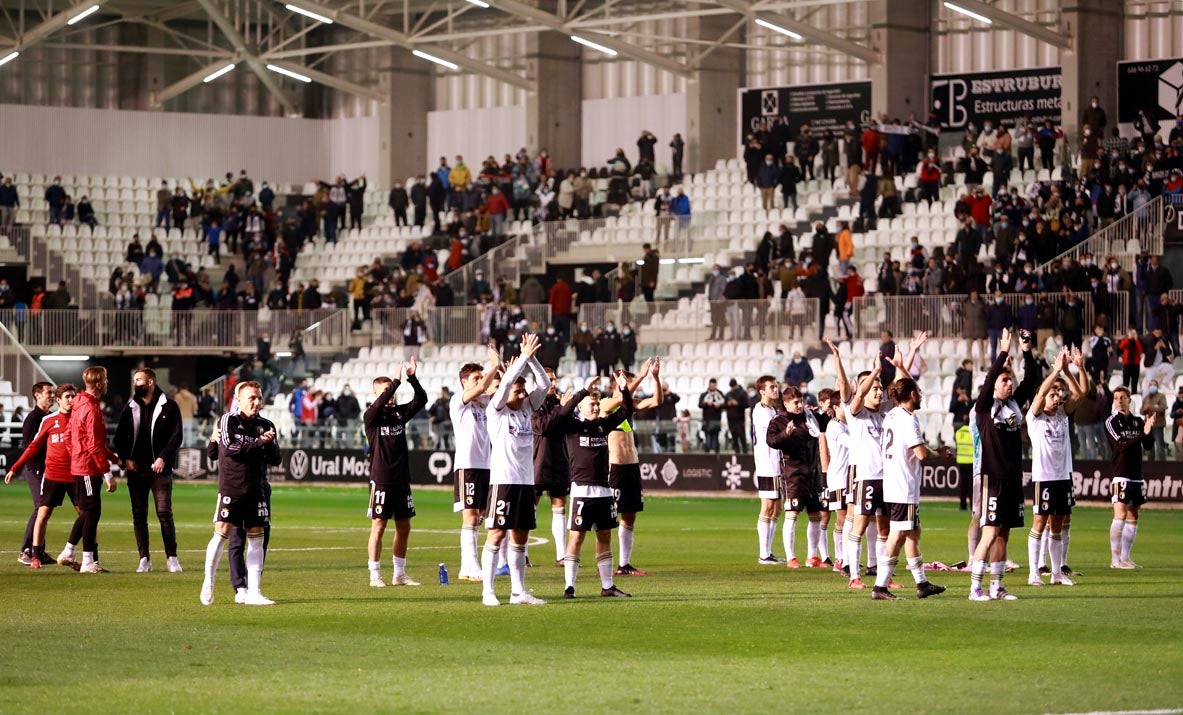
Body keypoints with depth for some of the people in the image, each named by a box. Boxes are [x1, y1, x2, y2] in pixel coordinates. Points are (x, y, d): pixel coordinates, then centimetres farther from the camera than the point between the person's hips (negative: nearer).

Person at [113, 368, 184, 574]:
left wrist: (163, 457, -15)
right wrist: (125, 458, -2)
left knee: (164, 514, -6)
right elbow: (120, 436, 13)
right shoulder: (130, 407, 11)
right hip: (136, 469, 4)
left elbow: (176, 436, -4)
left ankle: (172, 558, 0)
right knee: (139, 515, 4)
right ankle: (144, 559, 8)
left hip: (160, 469, -4)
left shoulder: (168, 406, 0)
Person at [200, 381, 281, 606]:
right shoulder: (229, 420, -1)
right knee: (222, 532, -10)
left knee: (256, 537, 3)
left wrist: (270, 443, -9)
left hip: (258, 490, 5)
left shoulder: (266, 426, 10)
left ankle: (253, 591, 6)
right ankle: (208, 583, 4)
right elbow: (230, 448, -15)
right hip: (231, 488, -4)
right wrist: (259, 443, -12)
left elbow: (275, 460, 9)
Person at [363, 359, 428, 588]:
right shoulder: (371, 416, -5)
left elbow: (421, 399, 0)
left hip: (401, 478, 6)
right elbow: (379, 403, -26)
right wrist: (397, 380, -31)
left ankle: (399, 573, 18)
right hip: (381, 479, -6)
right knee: (379, 526, -3)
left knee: (404, 527, 9)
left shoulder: (400, 412, 9)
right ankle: (375, 575, 2)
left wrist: (412, 378, -15)